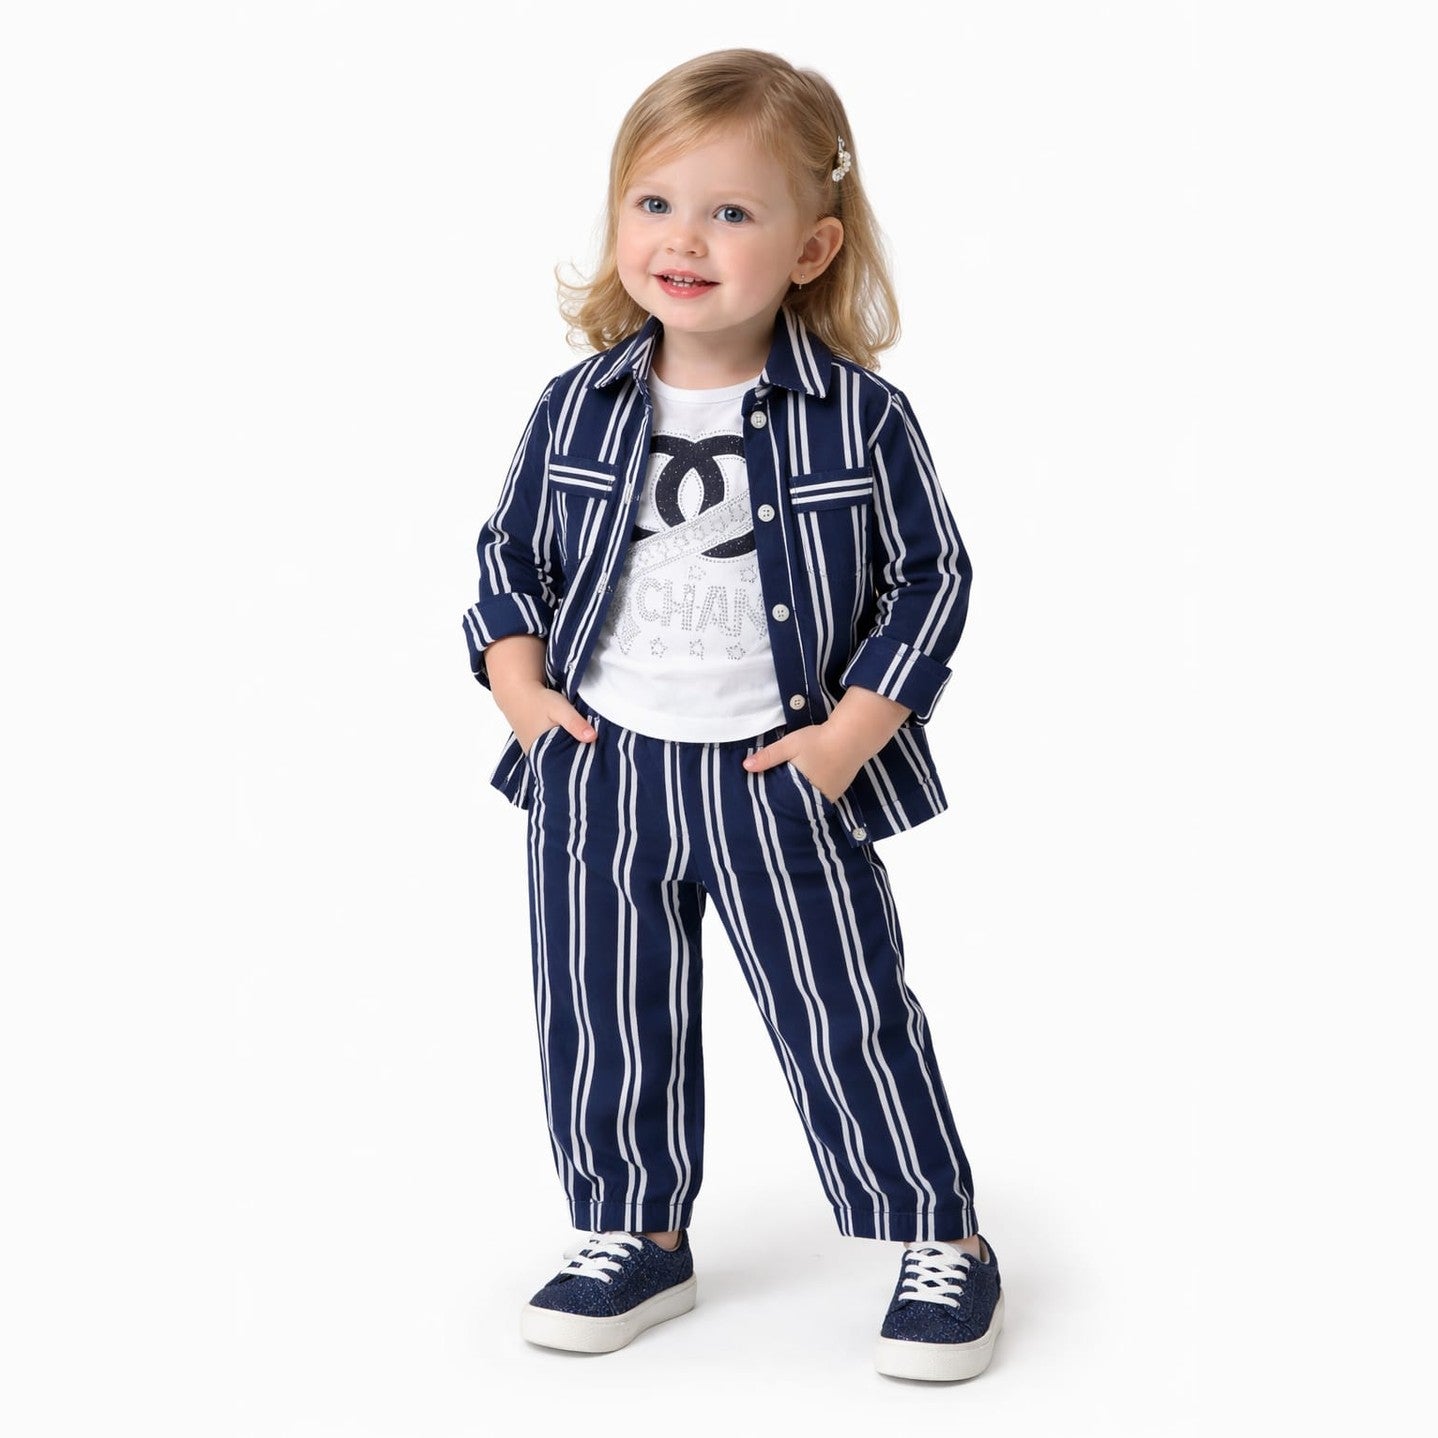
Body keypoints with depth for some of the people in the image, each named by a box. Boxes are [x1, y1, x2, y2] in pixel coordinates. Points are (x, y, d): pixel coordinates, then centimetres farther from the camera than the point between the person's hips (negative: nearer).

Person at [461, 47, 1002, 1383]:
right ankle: (634, 1235, 32)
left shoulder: (862, 417, -9)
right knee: (602, 1020, 12)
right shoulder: (578, 406, -1)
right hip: (599, 774, 3)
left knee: (848, 1019, 4)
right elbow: (508, 554, 10)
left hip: (783, 776, -3)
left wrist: (851, 730, -11)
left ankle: (942, 1241, 21)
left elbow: (929, 578, -3)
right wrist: (521, 689, -4)